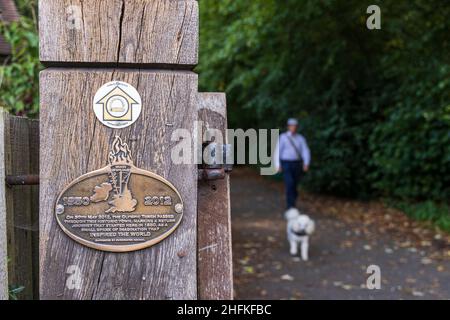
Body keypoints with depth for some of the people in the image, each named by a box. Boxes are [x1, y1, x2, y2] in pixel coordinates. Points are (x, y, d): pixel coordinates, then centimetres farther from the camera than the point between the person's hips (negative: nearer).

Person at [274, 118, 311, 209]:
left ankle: (291, 204, 29)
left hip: (297, 164, 4)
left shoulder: (301, 138, 5)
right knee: (289, 184, -16)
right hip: (286, 164, -4)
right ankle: (290, 207, -14)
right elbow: (277, 151, -6)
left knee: (294, 185, 10)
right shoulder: (282, 137, -4)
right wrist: (277, 166, -13)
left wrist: (306, 163, -16)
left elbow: (305, 151, -1)